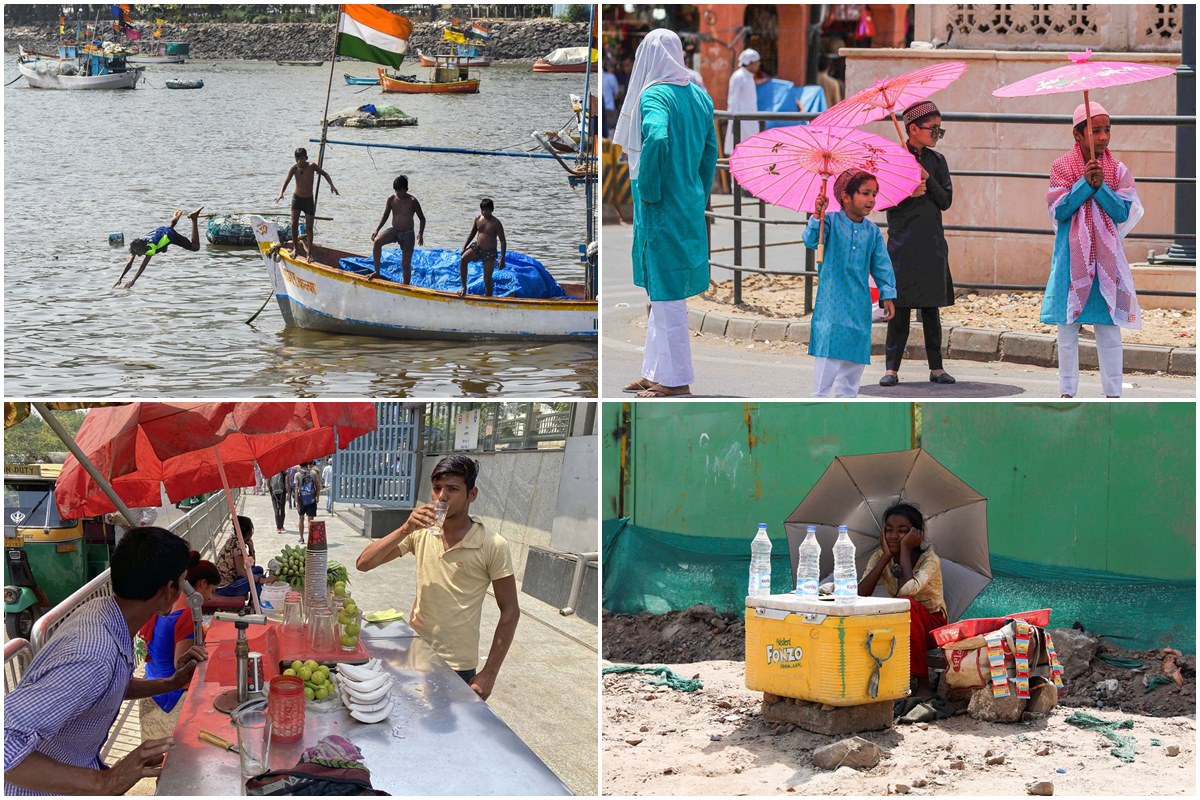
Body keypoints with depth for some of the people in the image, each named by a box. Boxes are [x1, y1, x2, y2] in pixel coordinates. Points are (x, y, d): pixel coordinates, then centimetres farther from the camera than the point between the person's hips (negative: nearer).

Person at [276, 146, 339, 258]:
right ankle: (295, 248, 9)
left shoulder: (312, 166, -14)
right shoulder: (294, 168, -13)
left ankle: (309, 252, 4)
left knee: (309, 227, -1)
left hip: (309, 200, -1)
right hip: (297, 198, 1)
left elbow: (324, 174, 1)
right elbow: (287, 181, -22)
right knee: (294, 224, -8)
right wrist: (281, 193, -39)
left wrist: (331, 185, -13)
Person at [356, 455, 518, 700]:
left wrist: (488, 674, -10)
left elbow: (510, 612, -7)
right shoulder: (421, 533, -1)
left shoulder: (492, 546, -12)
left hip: (457, 668, -4)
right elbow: (363, 563, -6)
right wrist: (405, 530, -20)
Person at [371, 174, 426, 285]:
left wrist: (421, 233, -20)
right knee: (377, 241, -26)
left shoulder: (412, 201, -11)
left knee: (406, 263, -2)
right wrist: (377, 230, -10)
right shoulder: (391, 199, -2)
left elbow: (422, 218, -5)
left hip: (408, 234, -3)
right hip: (394, 231, 3)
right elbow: (385, 216, 4)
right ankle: (377, 272, -18)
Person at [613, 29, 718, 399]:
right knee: (664, 292, 17)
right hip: (691, 208, 8)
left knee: (667, 293, 0)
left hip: (661, 211, -8)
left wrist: (648, 192, -21)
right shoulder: (699, 96, 7)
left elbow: (656, 138, -34)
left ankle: (676, 380, 5)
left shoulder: (653, 95, -15)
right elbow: (710, 152, 12)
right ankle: (656, 371, 24)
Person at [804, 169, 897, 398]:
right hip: (832, 301, -5)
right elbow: (810, 241, -21)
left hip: (860, 305, 5)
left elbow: (882, 265, 11)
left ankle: (846, 399, 17)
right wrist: (817, 216, -37)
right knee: (829, 353, -11)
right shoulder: (831, 222, -5)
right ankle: (820, 398, -5)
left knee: (856, 357, 7)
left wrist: (887, 295, 4)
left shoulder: (872, 231, 8)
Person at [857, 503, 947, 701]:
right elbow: (860, 594, -18)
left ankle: (924, 684, -28)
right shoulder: (880, 558, -1)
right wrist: (886, 555, -17)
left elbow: (907, 590, -35)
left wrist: (905, 548, -24)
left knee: (905, 604, -37)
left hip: (932, 627, -3)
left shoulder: (929, 559, -14)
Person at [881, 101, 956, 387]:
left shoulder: (937, 161, 9)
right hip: (902, 242, -3)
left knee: (931, 309, 7)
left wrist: (928, 181, -10)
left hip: (932, 244, 3)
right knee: (900, 307, -4)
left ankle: (936, 367, 11)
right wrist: (906, 194, -16)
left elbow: (946, 200, 3)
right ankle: (892, 368, 1)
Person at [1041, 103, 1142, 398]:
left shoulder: (1117, 170, 3)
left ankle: (1113, 393, 8)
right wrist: (1085, 183, -18)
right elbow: (1058, 211, -8)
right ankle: (1067, 391, 14)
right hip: (1072, 255, -1)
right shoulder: (1062, 167, -1)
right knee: (1068, 325, 5)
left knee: (1109, 326, 2)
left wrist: (1101, 186, -17)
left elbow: (1123, 213, -4)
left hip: (1106, 257, 1)